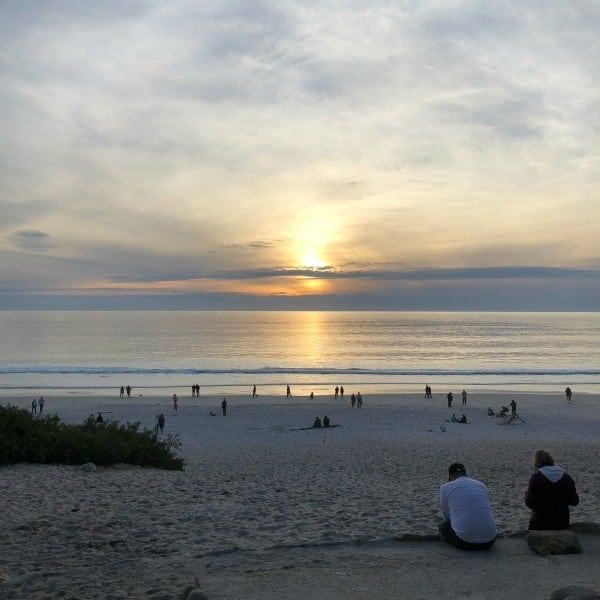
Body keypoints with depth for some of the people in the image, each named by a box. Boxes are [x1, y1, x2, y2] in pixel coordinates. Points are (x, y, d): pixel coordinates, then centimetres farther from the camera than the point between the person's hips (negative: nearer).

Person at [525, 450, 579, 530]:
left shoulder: (536, 478, -13)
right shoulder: (566, 477, 0)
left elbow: (530, 503, -15)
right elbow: (574, 502, 6)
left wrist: (527, 493, 4)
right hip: (562, 523, 4)